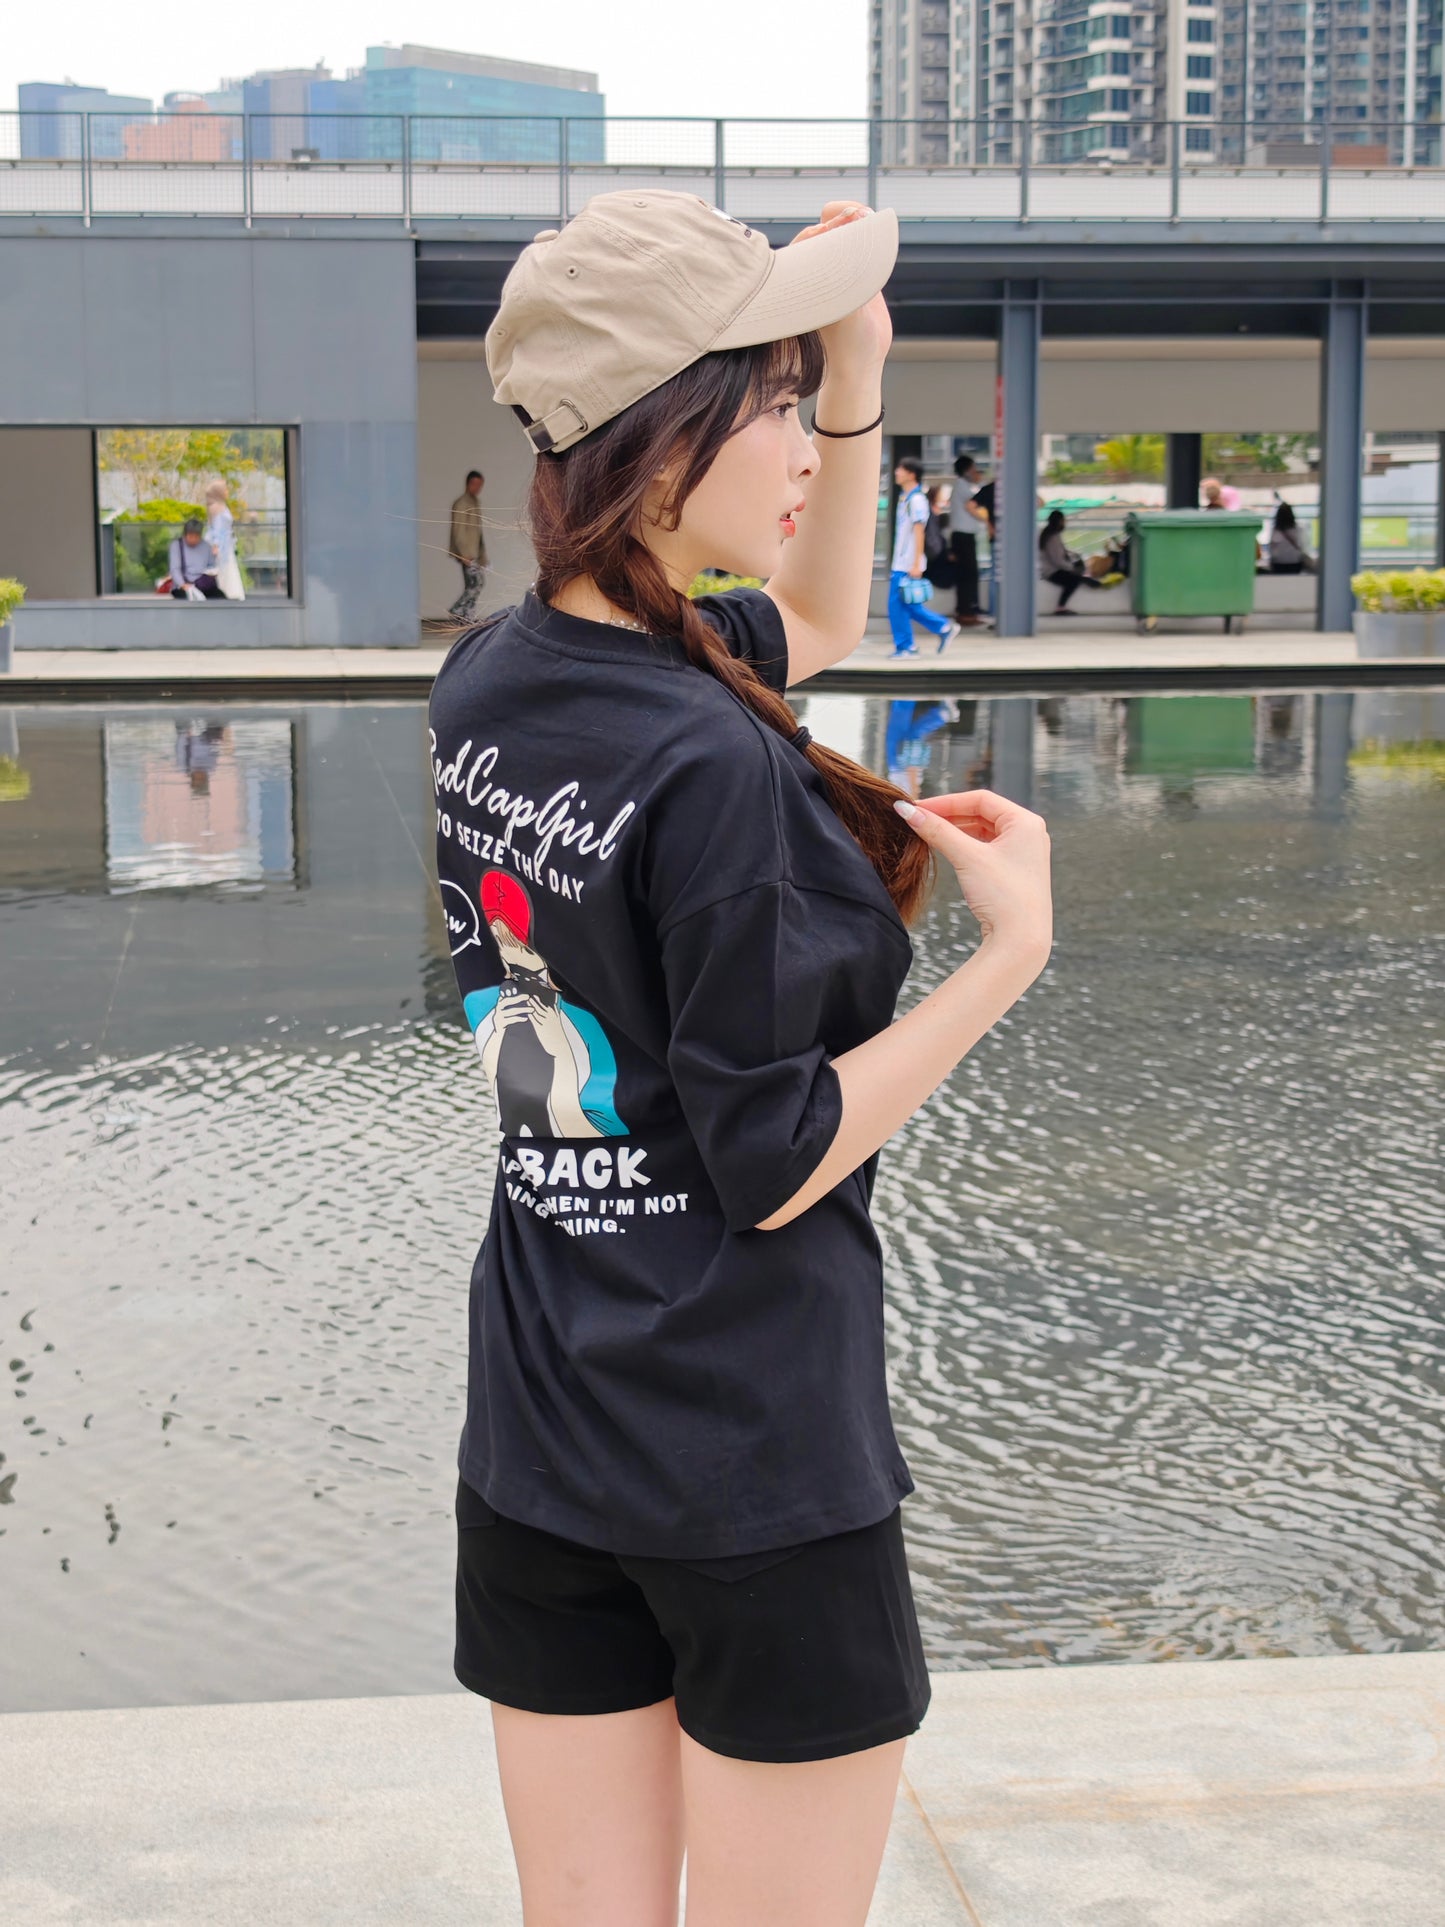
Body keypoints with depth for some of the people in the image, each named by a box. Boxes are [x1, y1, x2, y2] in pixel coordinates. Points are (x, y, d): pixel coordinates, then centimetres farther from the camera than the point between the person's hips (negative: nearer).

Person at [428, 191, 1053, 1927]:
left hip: (534, 1452, 7)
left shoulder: (486, 680, 3)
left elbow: (812, 621, 20)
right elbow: (774, 1168, -17)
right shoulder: (712, 766, -22)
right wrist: (1009, 954, -14)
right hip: (758, 1461, -7)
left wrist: (861, 373, 8)